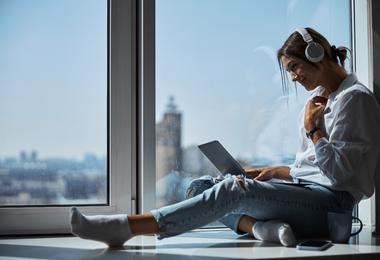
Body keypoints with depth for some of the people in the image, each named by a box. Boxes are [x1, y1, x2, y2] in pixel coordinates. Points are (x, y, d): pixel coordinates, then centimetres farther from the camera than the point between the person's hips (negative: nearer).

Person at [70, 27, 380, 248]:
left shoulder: (354, 97, -4)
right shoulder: (319, 98, 25)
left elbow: (339, 171, -13)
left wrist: (312, 129, -7)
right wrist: (275, 172, 12)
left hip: (331, 200, -9)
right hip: (306, 192, 9)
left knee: (234, 189, -31)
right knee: (201, 186, -5)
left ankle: (127, 226, -36)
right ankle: (261, 226, -31)